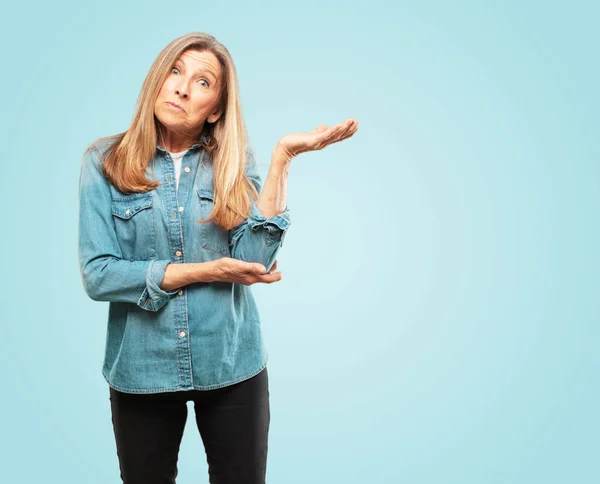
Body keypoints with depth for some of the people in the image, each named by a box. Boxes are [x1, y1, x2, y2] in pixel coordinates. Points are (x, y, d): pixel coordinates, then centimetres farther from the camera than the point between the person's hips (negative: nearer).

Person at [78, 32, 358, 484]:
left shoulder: (234, 161, -2)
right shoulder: (105, 161, -5)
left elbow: (254, 260, -15)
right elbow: (97, 274, -12)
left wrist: (283, 157, -18)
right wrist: (206, 271, -16)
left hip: (232, 366, 1)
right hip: (142, 369, 0)